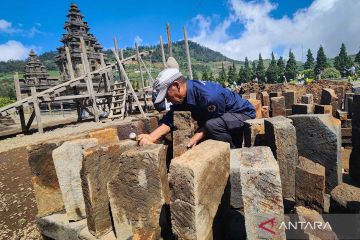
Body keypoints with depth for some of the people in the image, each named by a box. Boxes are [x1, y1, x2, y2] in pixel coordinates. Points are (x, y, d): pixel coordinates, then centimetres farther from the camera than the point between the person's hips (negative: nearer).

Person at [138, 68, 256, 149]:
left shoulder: (209, 96, -35)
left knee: (213, 125, -34)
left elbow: (213, 124, -21)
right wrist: (151, 137, -28)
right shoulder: (182, 96, -9)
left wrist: (195, 138, -24)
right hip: (223, 117, 8)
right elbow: (169, 119, -15)